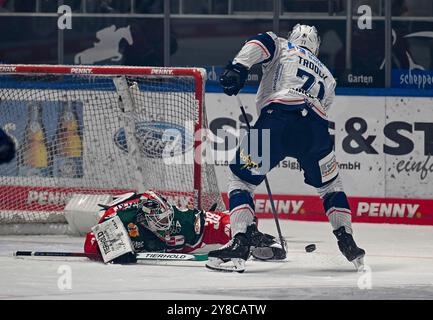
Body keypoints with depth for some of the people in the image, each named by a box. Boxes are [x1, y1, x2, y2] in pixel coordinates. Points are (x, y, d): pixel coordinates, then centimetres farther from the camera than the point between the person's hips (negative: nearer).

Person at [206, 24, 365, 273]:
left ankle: (240, 243, -8)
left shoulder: (281, 47, 26)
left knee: (242, 180, 10)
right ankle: (348, 245, 20)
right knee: (330, 185, 29)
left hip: (277, 117, -3)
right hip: (316, 128, 3)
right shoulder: (327, 76, 37)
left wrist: (238, 68, -11)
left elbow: (262, 43, 3)